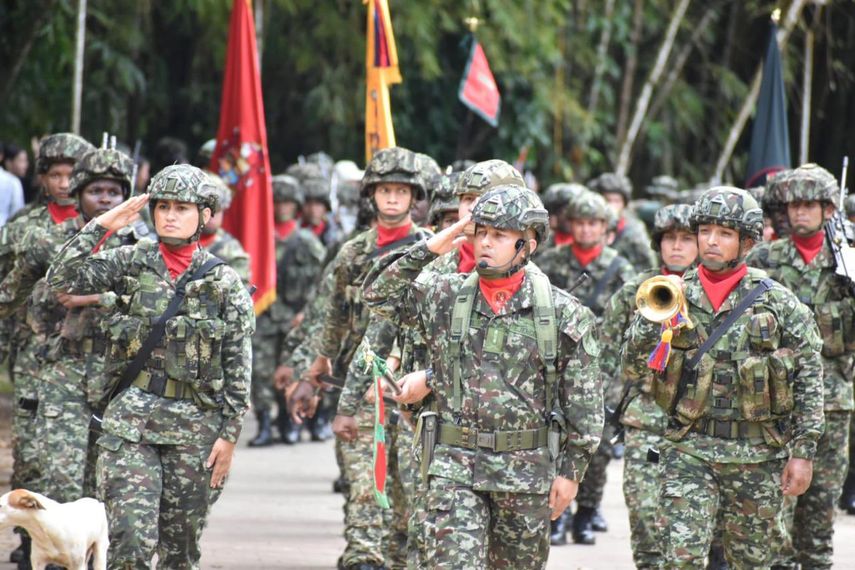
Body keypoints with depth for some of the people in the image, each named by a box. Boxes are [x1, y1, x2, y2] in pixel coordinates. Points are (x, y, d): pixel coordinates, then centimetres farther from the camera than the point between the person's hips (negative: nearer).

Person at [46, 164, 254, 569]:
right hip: (131, 417, 0)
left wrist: (229, 433, -2)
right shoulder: (131, 263, 5)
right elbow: (63, 280, -6)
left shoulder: (224, 282, 2)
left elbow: (238, 366, 2)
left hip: (195, 424, 0)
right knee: (130, 537, -13)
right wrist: (101, 226, -8)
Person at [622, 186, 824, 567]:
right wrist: (651, 319, -16)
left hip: (758, 454, 0)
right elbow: (632, 370, 2)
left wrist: (803, 451, -5)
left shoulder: (778, 303, -1)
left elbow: (809, 381, 1)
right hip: (689, 451, 0)